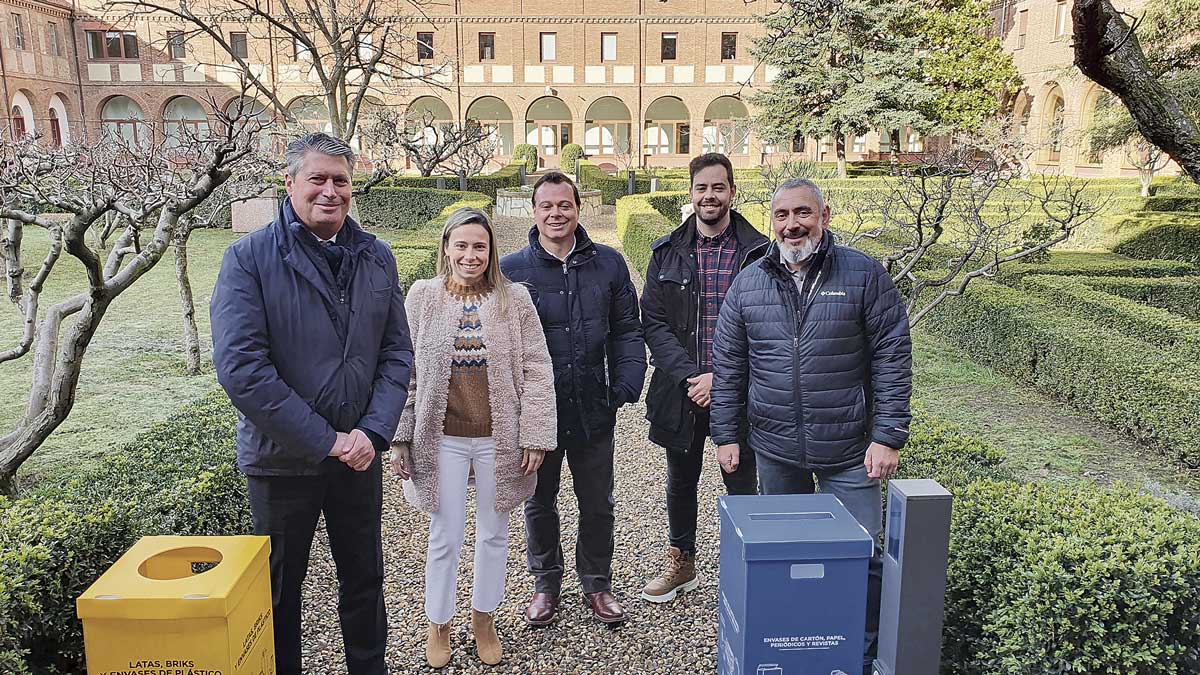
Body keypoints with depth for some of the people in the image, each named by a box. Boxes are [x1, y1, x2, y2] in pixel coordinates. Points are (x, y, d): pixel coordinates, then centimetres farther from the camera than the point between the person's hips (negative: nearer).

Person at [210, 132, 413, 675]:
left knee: (365, 576, 19)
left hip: (359, 453, 4)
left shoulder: (376, 257, 2)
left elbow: (397, 353, 2)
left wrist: (373, 431, -13)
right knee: (281, 587, 15)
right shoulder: (249, 258, -12)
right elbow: (239, 367, -20)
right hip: (282, 459, -3)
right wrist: (326, 440, -20)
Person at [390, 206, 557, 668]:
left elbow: (536, 370, -3)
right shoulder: (422, 297, 0)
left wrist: (535, 437, -7)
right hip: (441, 437, 0)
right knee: (445, 537, 9)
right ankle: (438, 624, 31)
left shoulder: (514, 299, -3)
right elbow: (406, 370, 2)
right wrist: (401, 438, 0)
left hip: (500, 437, 1)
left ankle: (483, 620, 35)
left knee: (494, 534, 14)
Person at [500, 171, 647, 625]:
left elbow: (627, 331, 3)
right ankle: (546, 583, 36)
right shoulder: (511, 270, -4)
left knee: (598, 504, 15)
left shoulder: (608, 264, 0)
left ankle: (597, 583, 35)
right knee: (539, 502, 16)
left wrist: (626, 387, -8)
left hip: (593, 410, 1)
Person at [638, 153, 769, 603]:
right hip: (680, 392, 3)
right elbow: (653, 323, -3)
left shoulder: (759, 253, -4)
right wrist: (691, 377, -15)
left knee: (742, 484, 8)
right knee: (680, 482, 18)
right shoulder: (667, 254, 2)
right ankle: (681, 563, 38)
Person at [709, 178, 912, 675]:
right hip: (773, 448, 3)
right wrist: (727, 435, 5)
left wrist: (888, 436, -10)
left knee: (864, 554, 1)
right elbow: (728, 367, 7)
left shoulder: (864, 275, -5)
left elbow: (892, 359, -6)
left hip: (848, 449, -2)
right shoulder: (748, 283, 3)